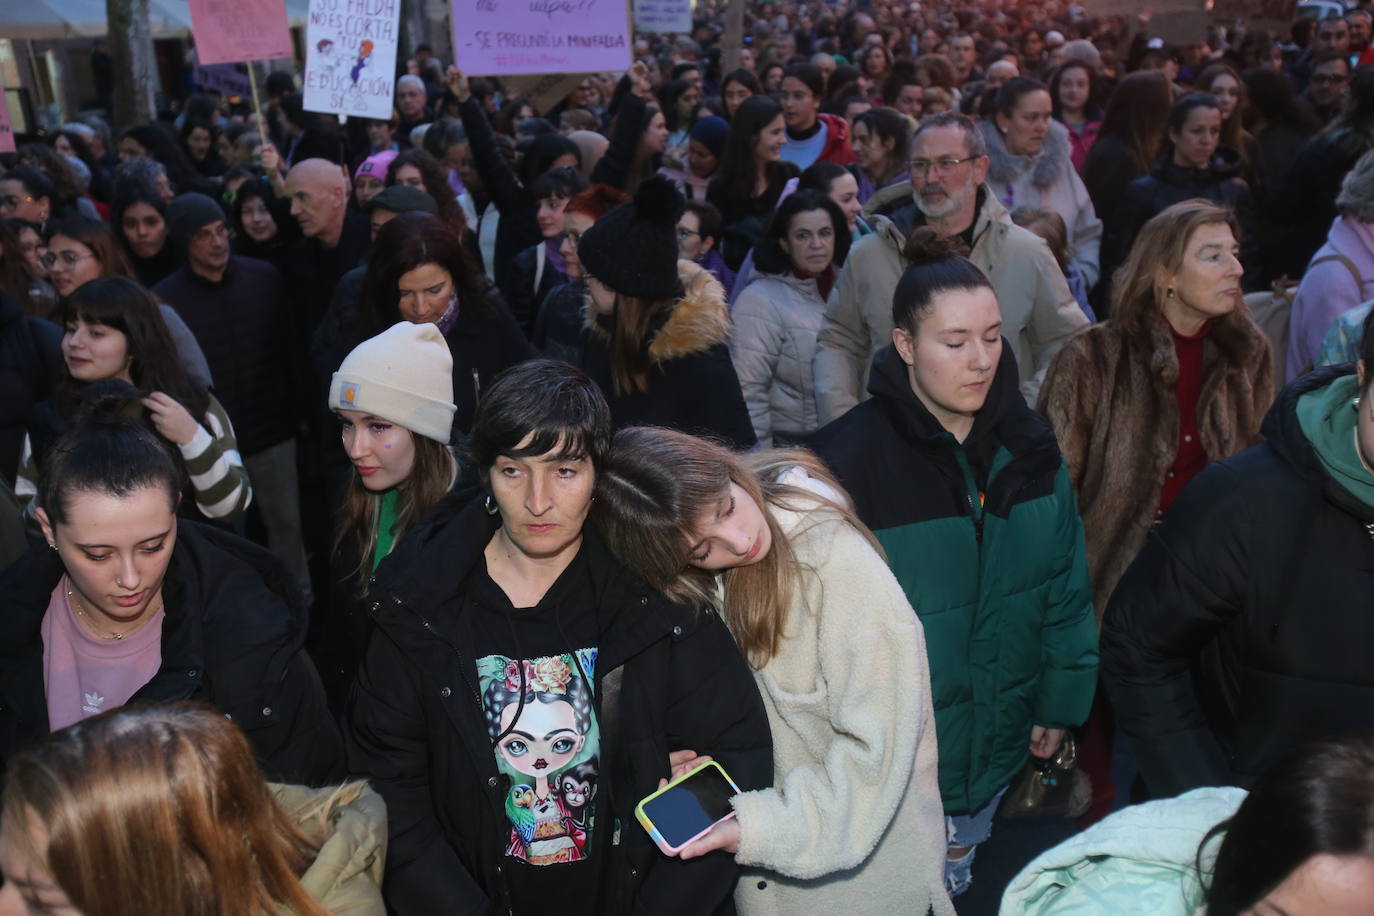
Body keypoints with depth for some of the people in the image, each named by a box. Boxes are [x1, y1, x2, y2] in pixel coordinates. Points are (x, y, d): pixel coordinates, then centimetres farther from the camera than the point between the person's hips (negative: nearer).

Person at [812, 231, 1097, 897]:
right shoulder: (850, 458, -19)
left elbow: (1066, 586, 5)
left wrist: (1061, 697, 6)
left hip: (1000, 748, 5)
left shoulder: (1027, 443, -3)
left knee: (959, 888, 23)